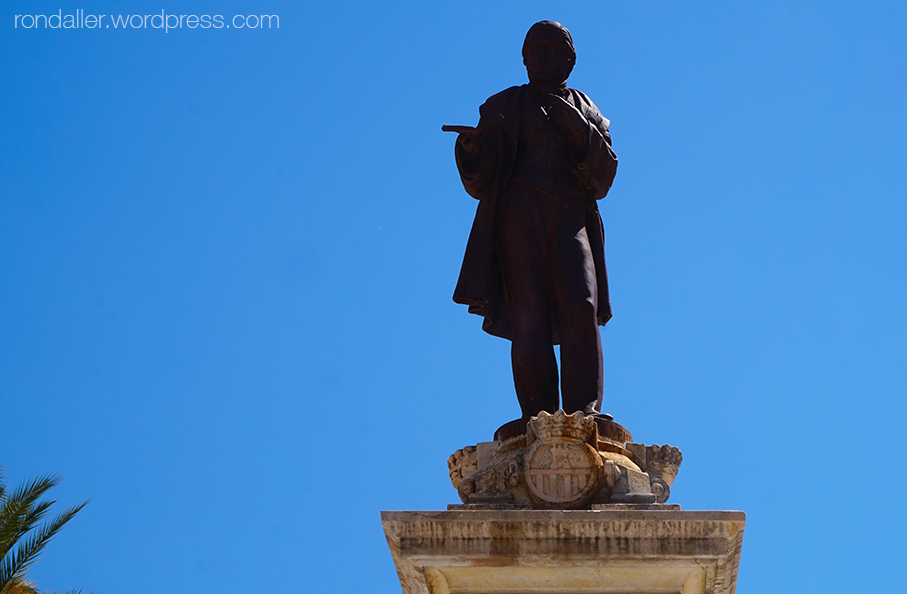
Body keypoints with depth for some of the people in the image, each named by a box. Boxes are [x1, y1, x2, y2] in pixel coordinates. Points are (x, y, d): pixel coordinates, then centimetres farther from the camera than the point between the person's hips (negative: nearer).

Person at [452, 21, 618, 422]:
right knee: (529, 318, -16)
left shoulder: (586, 111, 26)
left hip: (570, 218, 1)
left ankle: (585, 411, -30)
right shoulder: (504, 107, 22)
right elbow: (479, 182, 12)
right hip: (519, 215, -1)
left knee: (581, 306, -22)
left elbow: (603, 177, 11)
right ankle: (539, 419, -23)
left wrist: (578, 129, -4)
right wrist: (471, 150, -11)